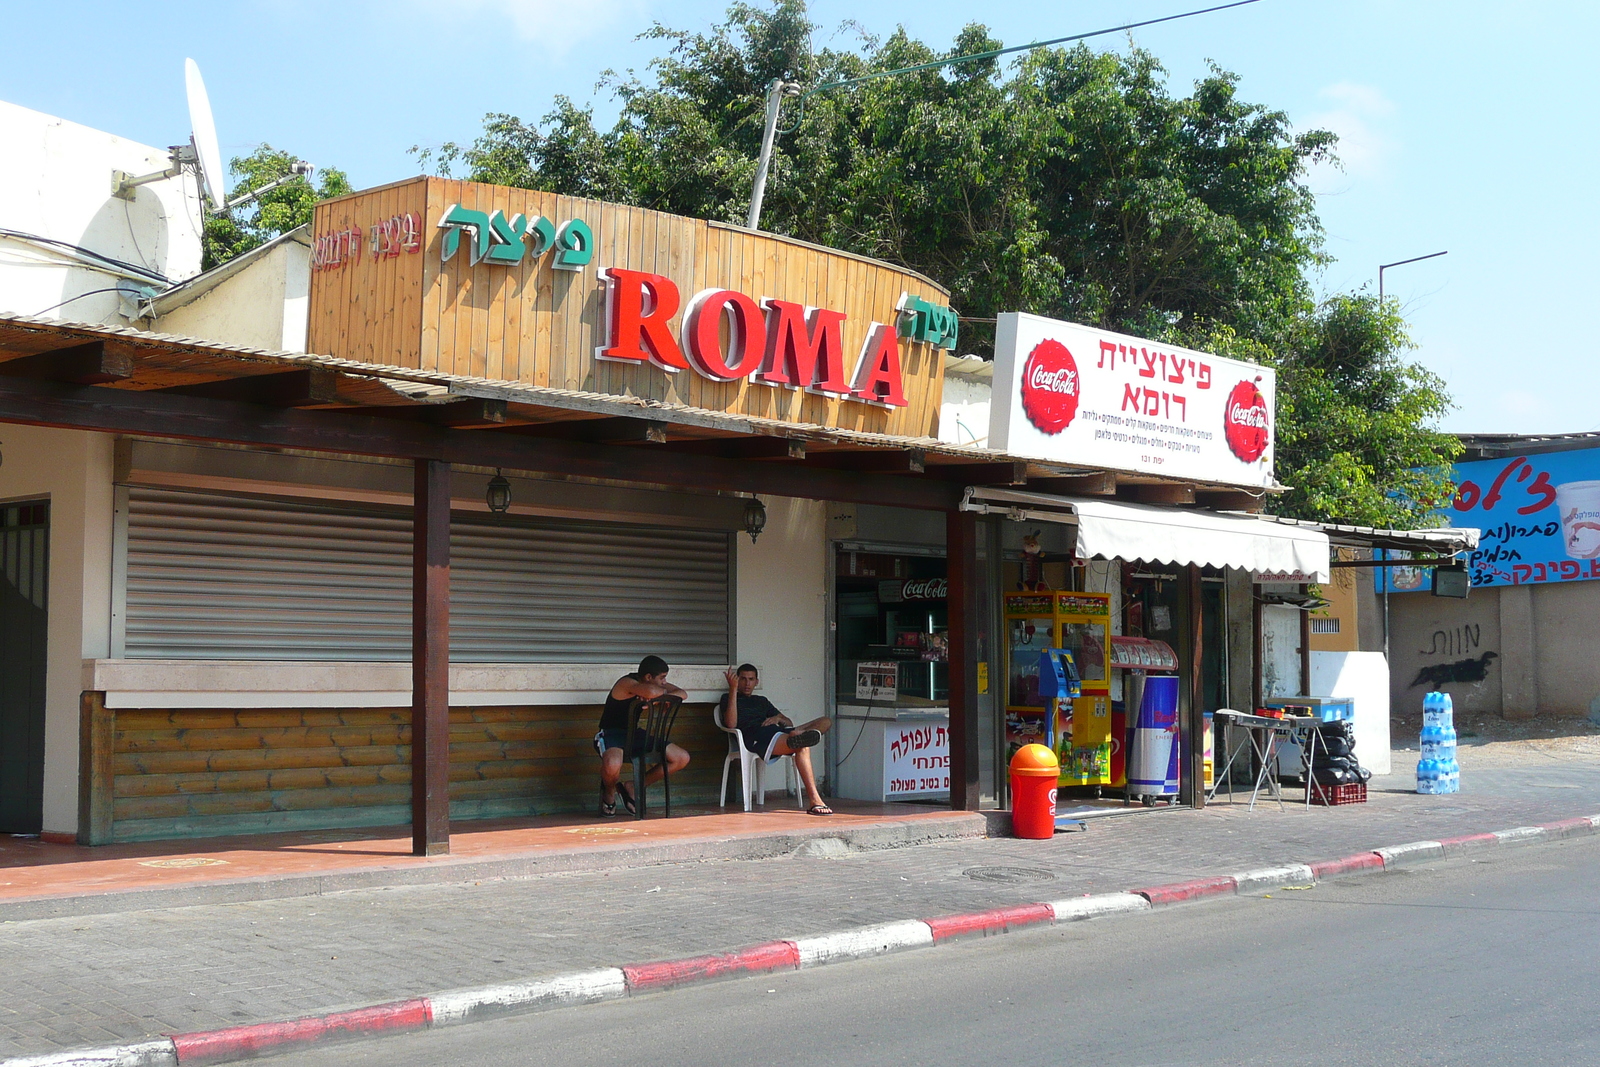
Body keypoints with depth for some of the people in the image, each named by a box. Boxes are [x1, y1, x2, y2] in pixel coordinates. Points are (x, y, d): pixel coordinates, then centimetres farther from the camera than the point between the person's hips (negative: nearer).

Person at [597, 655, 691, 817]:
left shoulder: (654, 684, 4)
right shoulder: (627, 683, -22)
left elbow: (682, 694, 0)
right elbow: (651, 692, -42)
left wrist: (658, 697, -18)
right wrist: (663, 692, -18)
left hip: (634, 733, 8)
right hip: (611, 734, -8)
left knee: (682, 758, 0)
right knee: (612, 765, -43)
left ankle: (633, 789, 9)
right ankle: (609, 792, -4)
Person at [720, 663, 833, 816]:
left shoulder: (762, 701, 38)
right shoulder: (728, 699, 21)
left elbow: (789, 722, 30)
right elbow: (731, 724, -2)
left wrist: (778, 718, 4)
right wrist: (733, 689, -6)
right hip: (756, 738, -7)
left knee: (826, 722, -14)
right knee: (803, 747, -35)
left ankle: (798, 736, -44)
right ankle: (814, 801, -49)